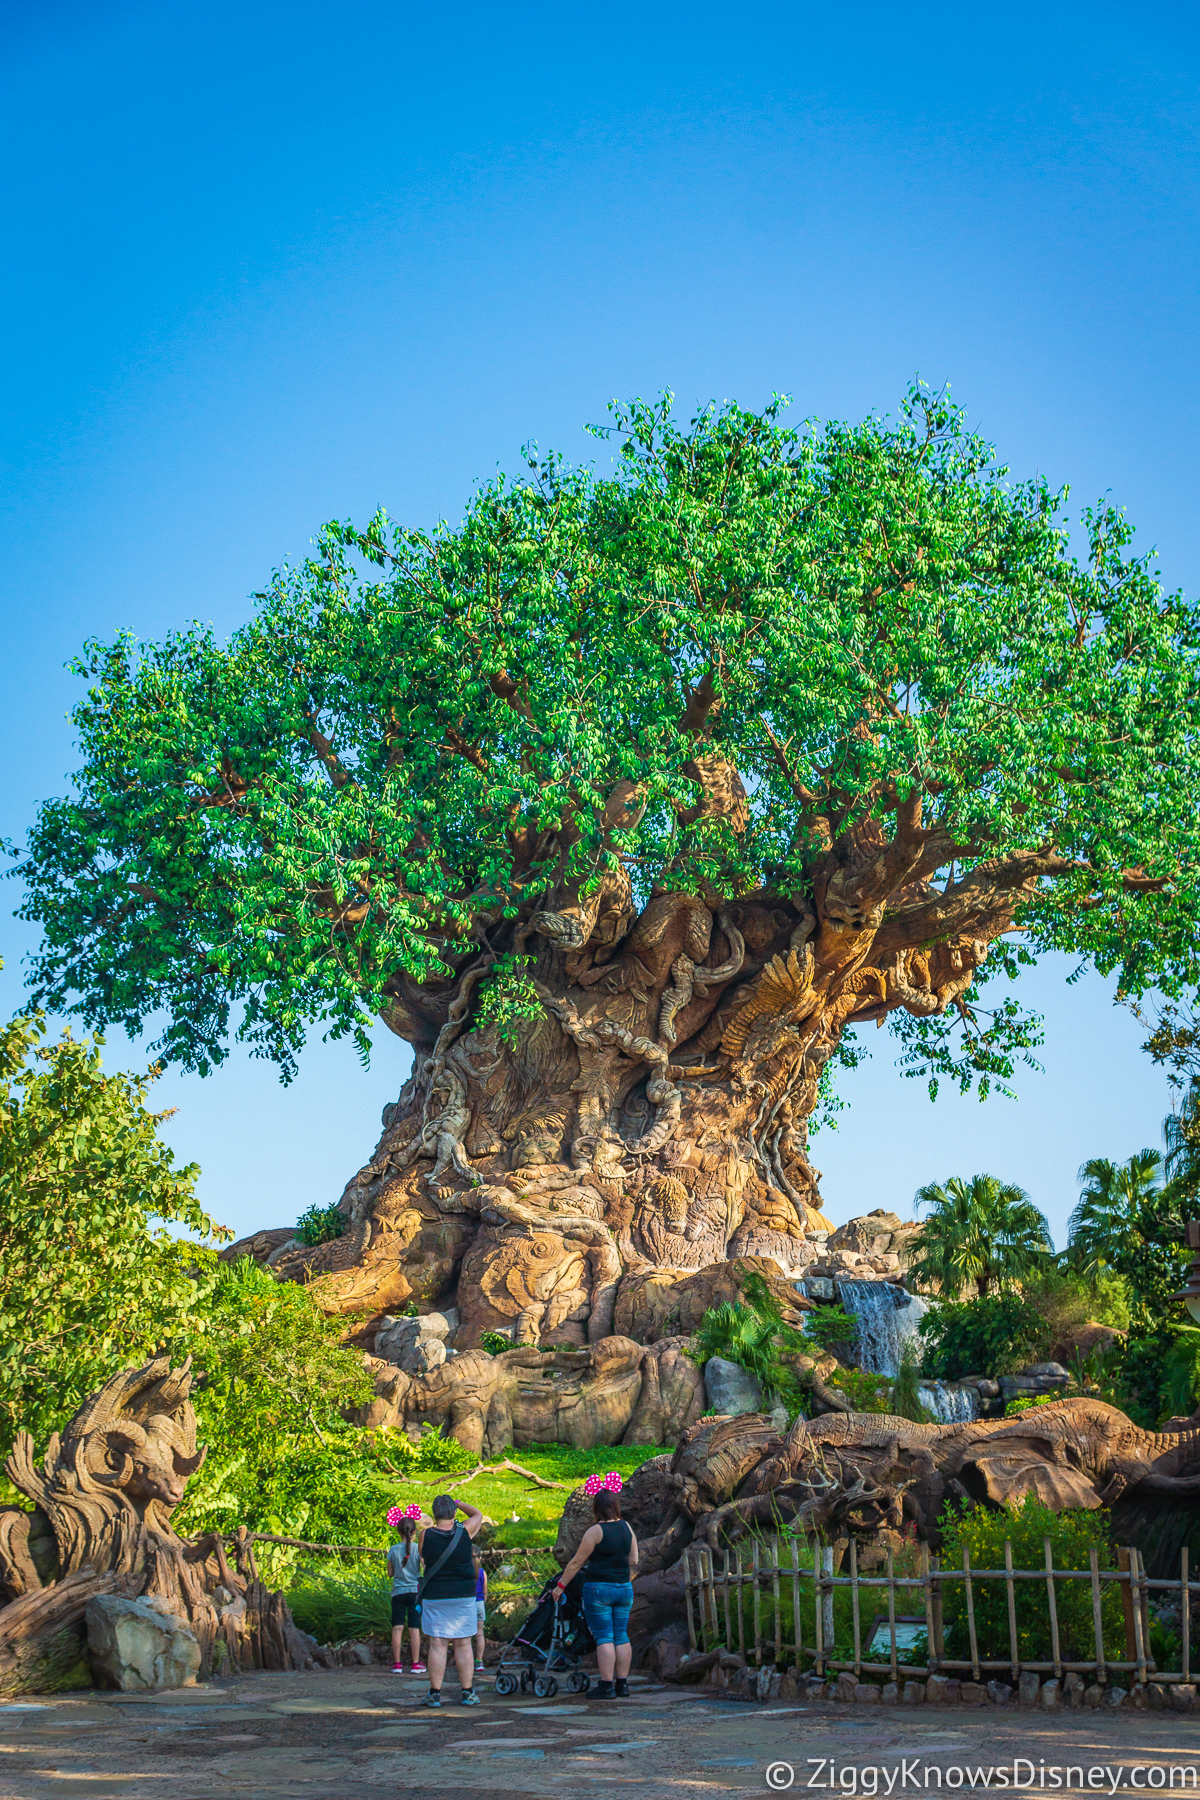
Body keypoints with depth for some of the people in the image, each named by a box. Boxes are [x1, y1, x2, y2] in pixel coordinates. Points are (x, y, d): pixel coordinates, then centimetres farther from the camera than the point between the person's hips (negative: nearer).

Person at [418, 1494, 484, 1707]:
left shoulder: (426, 1535, -8)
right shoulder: (465, 1532, -5)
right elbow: (477, 1514, 14)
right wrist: (457, 1502, 21)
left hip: (434, 1597, -1)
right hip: (464, 1596, 1)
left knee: (437, 1645, 2)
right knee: (463, 1645, 7)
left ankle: (434, 1693, 3)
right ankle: (468, 1692, 9)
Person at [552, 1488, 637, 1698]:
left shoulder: (595, 1531, -11)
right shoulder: (626, 1527, 6)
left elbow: (577, 1562, -8)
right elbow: (633, 1561, 12)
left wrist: (561, 1585, 0)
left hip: (599, 1588, -6)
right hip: (624, 1588, 6)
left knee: (604, 1638, -4)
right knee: (621, 1636, 10)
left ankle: (607, 1686, -5)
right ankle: (622, 1684, 12)